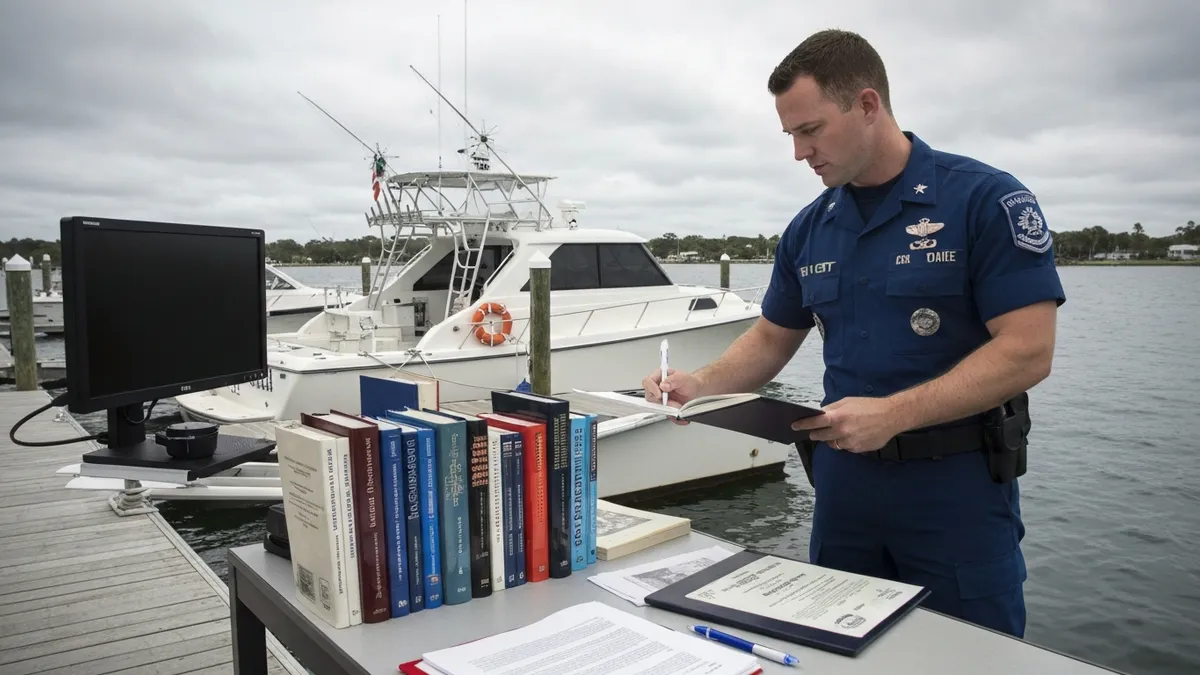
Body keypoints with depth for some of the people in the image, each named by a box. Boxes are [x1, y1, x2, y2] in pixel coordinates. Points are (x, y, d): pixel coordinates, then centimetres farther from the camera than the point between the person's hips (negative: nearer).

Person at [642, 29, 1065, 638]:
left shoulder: (986, 200, -11)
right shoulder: (810, 228, 6)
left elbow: (1028, 352, -17)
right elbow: (771, 338, 14)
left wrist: (892, 413, -25)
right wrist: (700, 384, -5)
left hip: (958, 481, -5)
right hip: (843, 475, 5)